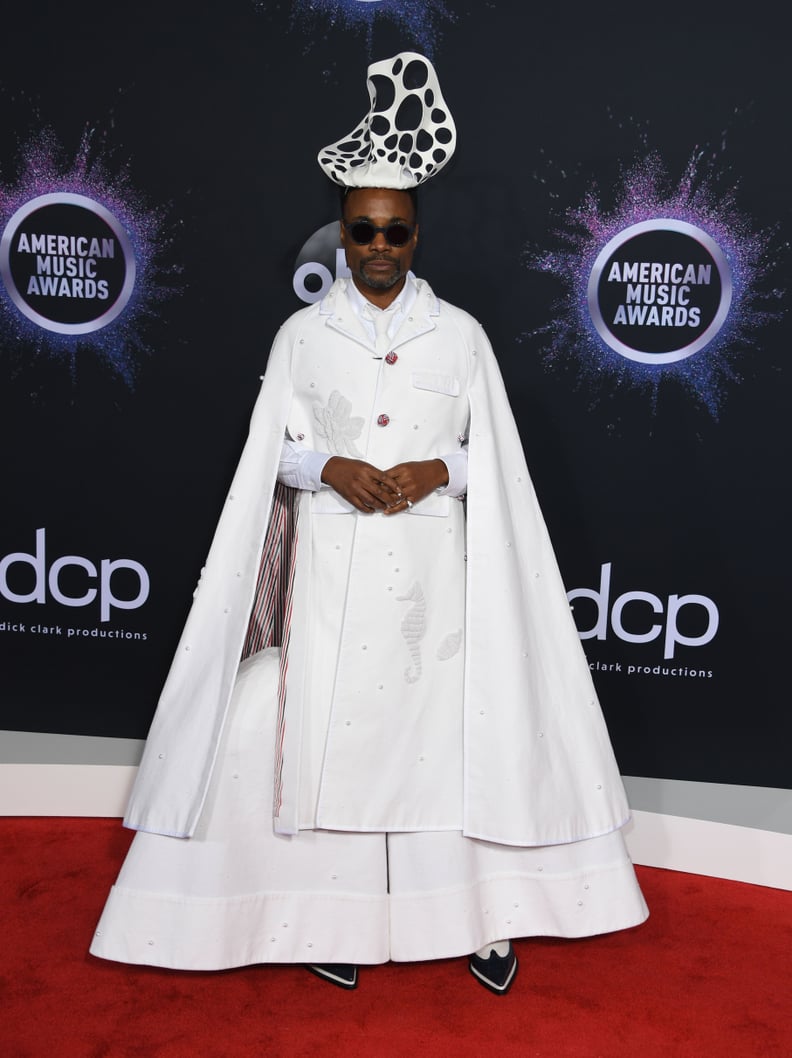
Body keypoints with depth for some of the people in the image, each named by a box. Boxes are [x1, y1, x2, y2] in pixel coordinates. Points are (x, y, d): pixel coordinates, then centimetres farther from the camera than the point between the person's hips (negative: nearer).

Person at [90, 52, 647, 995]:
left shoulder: (461, 335, 5)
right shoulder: (301, 335, 5)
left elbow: (492, 458, 6)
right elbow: (274, 454, 6)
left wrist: (439, 471, -13)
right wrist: (333, 467, -13)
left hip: (431, 567, 0)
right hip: (333, 567, 0)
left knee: (452, 723, 3)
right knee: (330, 727, 2)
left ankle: (477, 914, 18)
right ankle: (337, 916, 18)